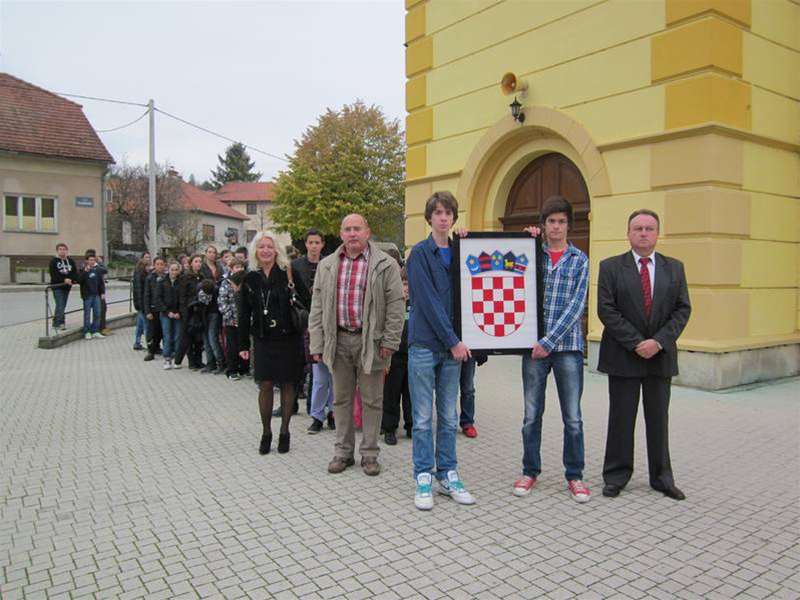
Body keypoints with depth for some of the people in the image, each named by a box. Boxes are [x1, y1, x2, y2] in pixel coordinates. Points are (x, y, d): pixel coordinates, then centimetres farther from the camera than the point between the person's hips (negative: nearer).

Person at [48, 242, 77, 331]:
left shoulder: (71, 261, 10)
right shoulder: (53, 261, -4)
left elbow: (75, 273, 4)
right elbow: (53, 274, -15)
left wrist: (73, 280, -18)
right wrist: (64, 279, -27)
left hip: (67, 287, 5)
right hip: (57, 286, -5)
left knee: (63, 306, 10)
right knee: (60, 305, -14)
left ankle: (57, 323, 20)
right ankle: (58, 323, -11)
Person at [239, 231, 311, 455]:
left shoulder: (288, 274, -4)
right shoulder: (250, 279, 5)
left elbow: (306, 302, -5)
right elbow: (244, 314, 7)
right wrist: (243, 344, 5)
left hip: (288, 338, -2)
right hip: (263, 340, 2)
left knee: (287, 384, 6)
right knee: (265, 385, 2)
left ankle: (284, 432, 19)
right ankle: (266, 433, 17)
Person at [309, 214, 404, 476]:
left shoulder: (386, 265, -3)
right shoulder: (326, 266, 9)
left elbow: (395, 304, -5)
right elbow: (317, 306, 8)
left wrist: (390, 341, -10)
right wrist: (317, 344, 3)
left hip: (370, 341, -3)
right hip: (338, 340, 3)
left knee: (371, 400, 6)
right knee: (341, 399, 12)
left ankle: (369, 453, 20)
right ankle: (343, 452, 25)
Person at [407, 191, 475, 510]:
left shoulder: (459, 252, 9)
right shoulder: (420, 253, -5)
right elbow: (428, 302, -11)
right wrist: (453, 341, -12)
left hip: (452, 345, 4)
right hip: (424, 344, -4)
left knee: (448, 417, 11)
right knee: (423, 418, 4)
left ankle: (448, 475, 22)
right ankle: (423, 478, 15)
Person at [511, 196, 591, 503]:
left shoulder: (579, 260, 3)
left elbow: (576, 305, -6)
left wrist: (549, 341, -14)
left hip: (567, 345, -1)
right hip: (534, 345, 1)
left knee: (573, 417, 6)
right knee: (532, 414, 9)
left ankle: (574, 475, 21)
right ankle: (530, 471, 25)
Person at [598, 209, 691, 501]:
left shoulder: (674, 268, 7)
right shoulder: (611, 267, -2)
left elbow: (682, 309, 2)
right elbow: (606, 310, -8)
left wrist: (659, 341, -12)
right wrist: (636, 343, -14)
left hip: (661, 356, 2)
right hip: (623, 356, -2)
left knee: (659, 419, 11)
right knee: (621, 418, 6)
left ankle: (661, 477, 23)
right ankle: (616, 475, 18)